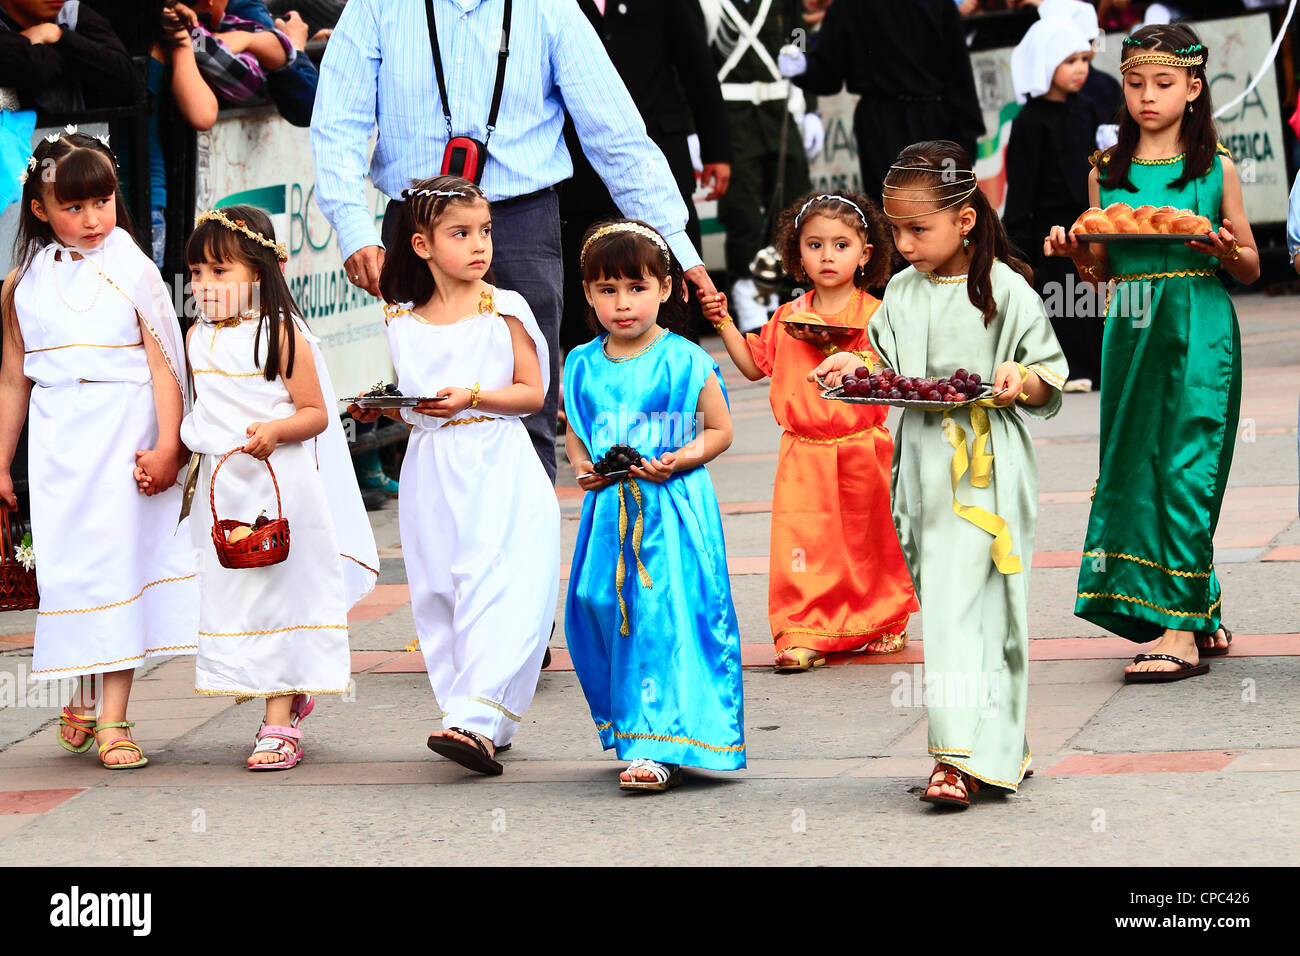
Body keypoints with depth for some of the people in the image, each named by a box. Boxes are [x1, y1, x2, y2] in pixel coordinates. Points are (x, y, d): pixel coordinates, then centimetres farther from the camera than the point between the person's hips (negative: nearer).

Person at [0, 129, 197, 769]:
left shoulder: (134, 273, 0)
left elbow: (164, 366, -3)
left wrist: (167, 444, -12)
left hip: (124, 438, -2)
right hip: (57, 445, 2)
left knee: (119, 562, -5)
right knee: (67, 566, 3)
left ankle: (112, 717, -5)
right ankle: (82, 697, 21)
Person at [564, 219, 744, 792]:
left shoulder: (685, 361, -4)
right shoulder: (583, 366, 9)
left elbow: (719, 430, 2)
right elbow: (574, 433, 20)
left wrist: (678, 460, -15)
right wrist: (582, 465, -1)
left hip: (672, 513, -5)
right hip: (610, 511, 5)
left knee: (665, 617, -11)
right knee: (600, 612, 3)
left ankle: (659, 747, -9)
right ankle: (626, 729, 21)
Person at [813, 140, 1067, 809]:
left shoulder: (1005, 290, -5)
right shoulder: (901, 291, 11)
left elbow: (1049, 383, 0)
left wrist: (1019, 379, -20)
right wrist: (857, 367, 1)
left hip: (986, 471, -6)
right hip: (924, 468, 6)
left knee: (964, 607, -14)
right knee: (944, 600, 7)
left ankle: (964, 758, -17)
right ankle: (1002, 748, 15)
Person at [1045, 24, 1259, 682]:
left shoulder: (1216, 170, 2)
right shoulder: (1107, 172, 10)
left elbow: (1251, 269, 7)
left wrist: (1225, 250, -14)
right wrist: (1074, 252, -5)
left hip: (1199, 330, -4)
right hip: (1130, 331, 4)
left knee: (1184, 468, -10)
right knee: (1134, 468, 3)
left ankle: (1181, 634, -10)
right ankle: (1202, 617, 18)